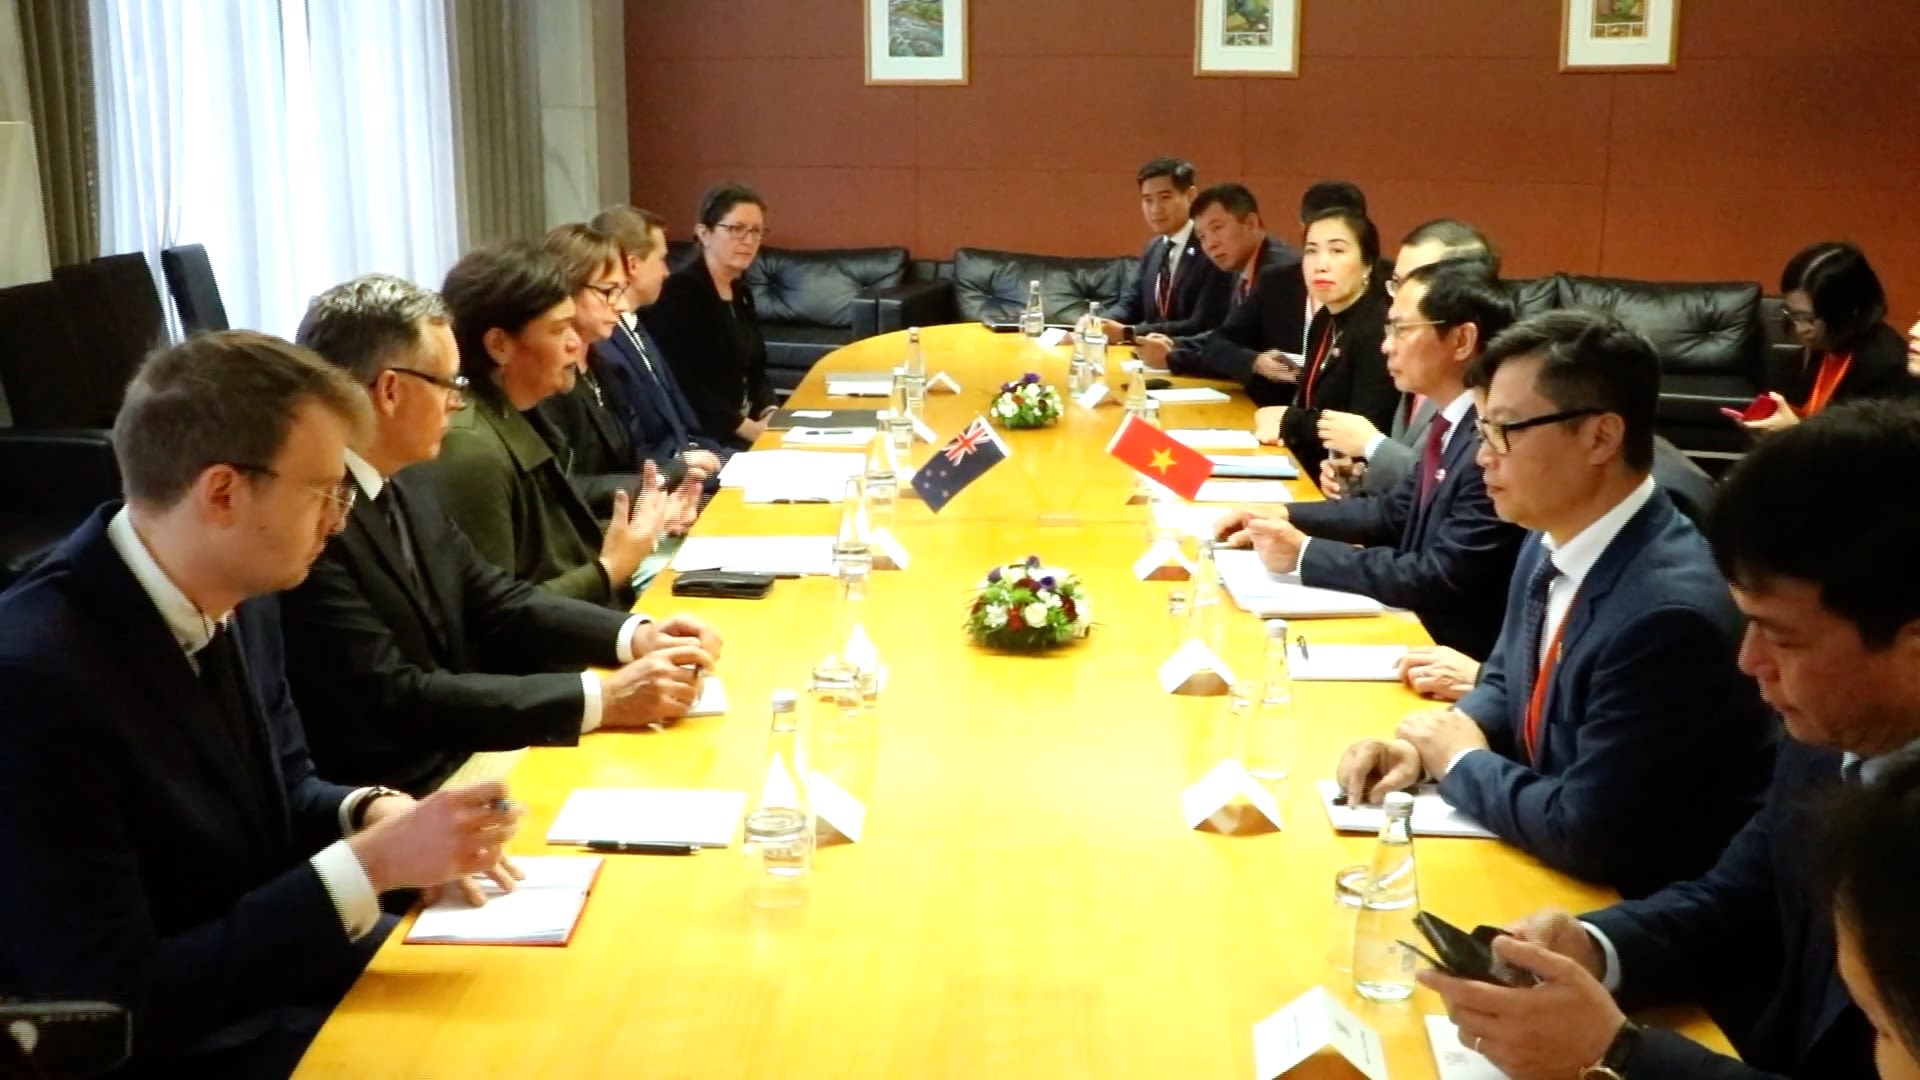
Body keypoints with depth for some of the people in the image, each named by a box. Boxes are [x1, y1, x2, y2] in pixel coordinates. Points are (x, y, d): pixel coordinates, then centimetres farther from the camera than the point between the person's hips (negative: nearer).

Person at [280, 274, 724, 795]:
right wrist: (598, 699, -24)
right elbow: (393, 700, -25)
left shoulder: (400, 484, 7)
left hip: (462, 760, 8)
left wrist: (634, 636, -3)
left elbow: (495, 602, 13)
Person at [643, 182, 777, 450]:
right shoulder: (678, 291, -12)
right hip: (700, 436, -8)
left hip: (744, 426, 8)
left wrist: (769, 415, -4)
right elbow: (684, 385, -19)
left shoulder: (741, 293, 13)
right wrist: (747, 428, -20)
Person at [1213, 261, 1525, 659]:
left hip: (1462, 655, -7)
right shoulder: (1454, 422, 4)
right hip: (1422, 629, 8)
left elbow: (1439, 579, -25)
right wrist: (1282, 518, 4)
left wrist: (1304, 552, -19)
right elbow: (1396, 513, 15)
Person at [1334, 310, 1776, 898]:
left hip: (1639, 907, -7)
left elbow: (1586, 837, -25)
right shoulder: (1549, 545, -1)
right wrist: (1424, 746, -5)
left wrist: (1461, 761, -10)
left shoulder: (1669, 611, -28)